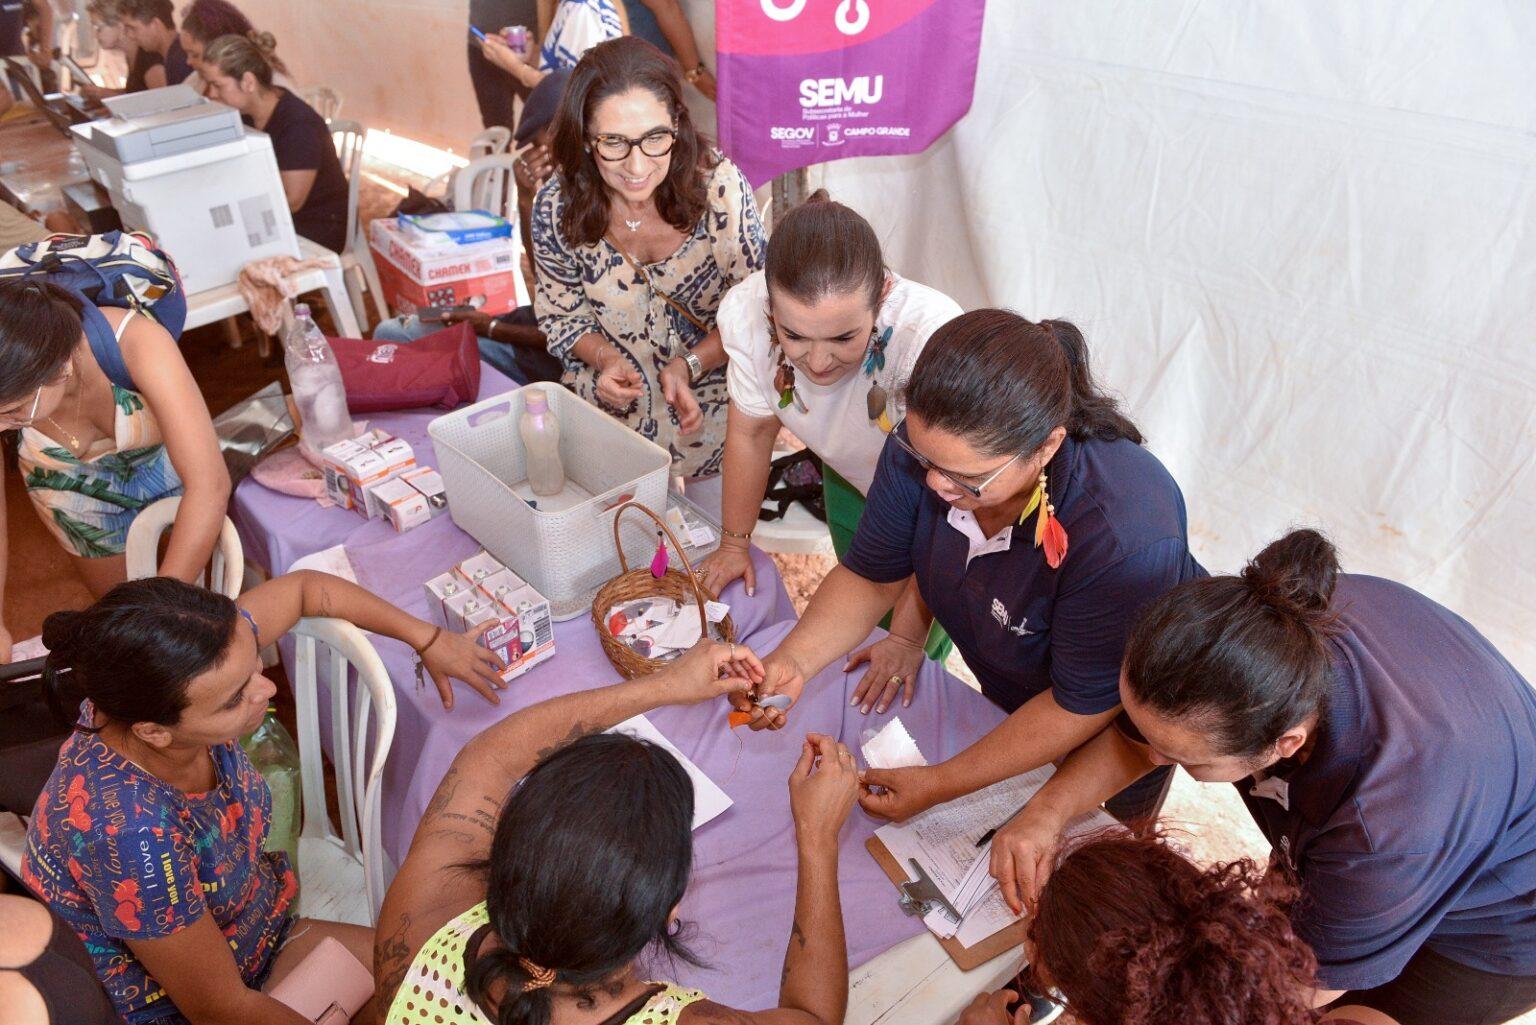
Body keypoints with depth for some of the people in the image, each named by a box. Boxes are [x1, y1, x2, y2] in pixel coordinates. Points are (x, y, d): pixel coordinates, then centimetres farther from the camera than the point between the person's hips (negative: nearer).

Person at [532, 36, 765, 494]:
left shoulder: (720, 185, -21)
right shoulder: (557, 206, -15)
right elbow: (561, 315, 0)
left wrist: (688, 365, -24)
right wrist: (607, 360, -20)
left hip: (710, 400, -1)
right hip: (611, 403, 2)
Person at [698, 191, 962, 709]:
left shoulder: (929, 333, -44)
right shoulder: (746, 313, -32)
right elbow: (751, 431, -11)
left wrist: (910, 633, -26)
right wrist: (734, 542, -1)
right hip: (852, 482, 4)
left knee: (915, 660, 9)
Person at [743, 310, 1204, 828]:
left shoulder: (1127, 539, -46)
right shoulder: (927, 442, -30)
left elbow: (1084, 706, -31)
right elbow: (870, 576, -17)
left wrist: (940, 785, -29)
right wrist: (793, 660, -34)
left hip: (1125, 715, -4)